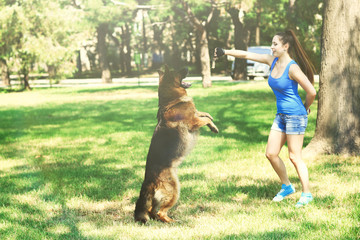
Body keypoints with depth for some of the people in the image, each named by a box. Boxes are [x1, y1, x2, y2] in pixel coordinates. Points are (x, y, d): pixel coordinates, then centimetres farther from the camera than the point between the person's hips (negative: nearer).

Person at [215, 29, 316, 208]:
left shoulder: (292, 68, -18)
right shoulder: (272, 61, 4)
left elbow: (311, 92, -16)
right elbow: (247, 55, 11)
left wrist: (305, 108, 0)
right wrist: (226, 52, 6)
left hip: (296, 116, -8)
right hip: (281, 115, 8)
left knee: (294, 157, -3)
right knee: (271, 154, 6)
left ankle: (306, 194, 10)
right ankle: (287, 187, 24)